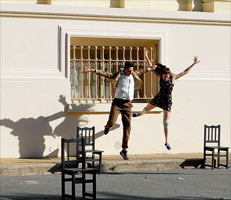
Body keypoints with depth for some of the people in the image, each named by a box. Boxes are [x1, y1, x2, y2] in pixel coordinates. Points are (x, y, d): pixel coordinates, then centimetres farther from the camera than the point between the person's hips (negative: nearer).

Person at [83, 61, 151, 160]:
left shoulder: (133, 74, 11)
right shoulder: (118, 75, -2)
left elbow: (140, 72, 32)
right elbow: (106, 74, -10)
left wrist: (148, 69, 45)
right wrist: (94, 70, -22)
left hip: (127, 104, 4)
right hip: (117, 102, -4)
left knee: (127, 126, -1)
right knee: (112, 122, -19)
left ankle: (124, 150, 4)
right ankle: (107, 126, 22)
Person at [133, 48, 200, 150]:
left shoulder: (173, 77, -12)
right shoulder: (160, 76, -7)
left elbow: (185, 72, -7)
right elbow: (151, 67, -6)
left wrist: (193, 64, -9)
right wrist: (146, 57, -16)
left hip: (167, 101, -3)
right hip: (158, 98, 3)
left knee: (166, 121, -9)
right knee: (146, 109, 27)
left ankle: (166, 142, -1)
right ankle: (140, 113, 67)